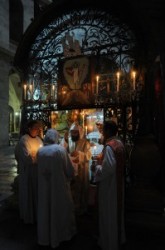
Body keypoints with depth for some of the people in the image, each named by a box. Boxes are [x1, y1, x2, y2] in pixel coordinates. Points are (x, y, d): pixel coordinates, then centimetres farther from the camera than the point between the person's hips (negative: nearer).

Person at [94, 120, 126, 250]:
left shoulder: (109, 146, -25)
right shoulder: (120, 143, 2)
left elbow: (108, 169, -28)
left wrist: (99, 164, -11)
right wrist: (102, 159, 8)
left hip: (109, 185, -9)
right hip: (118, 183, 9)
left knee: (109, 215, 9)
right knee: (117, 211, 23)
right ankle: (119, 238, 42)